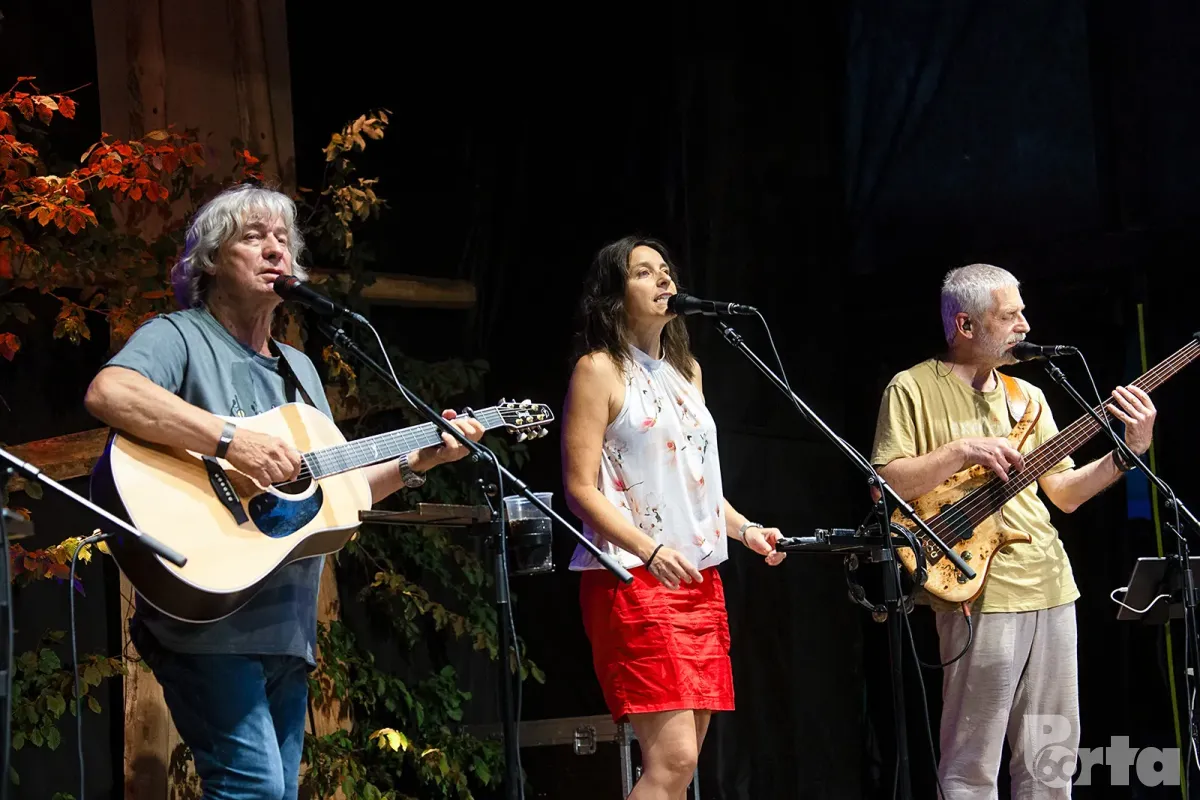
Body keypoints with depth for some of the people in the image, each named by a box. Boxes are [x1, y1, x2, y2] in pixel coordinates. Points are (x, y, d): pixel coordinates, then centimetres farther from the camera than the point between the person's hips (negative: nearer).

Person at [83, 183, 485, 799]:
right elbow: (107, 393, -25)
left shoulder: (299, 370, 23)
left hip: (286, 628, 8)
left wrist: (417, 461, 13)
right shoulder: (178, 338, -3)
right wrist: (231, 440, -28)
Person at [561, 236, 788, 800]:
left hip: (698, 579, 8)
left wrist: (745, 530, 11)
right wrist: (650, 550, -21)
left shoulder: (687, 370, 19)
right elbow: (580, 489, -10)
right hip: (632, 578, -8)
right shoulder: (599, 370, -3)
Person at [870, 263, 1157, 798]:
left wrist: (1129, 452, 2)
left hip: (1050, 588, 7)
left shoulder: (1027, 396, 16)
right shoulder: (913, 389, -2)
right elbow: (883, 487, -11)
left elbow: (1063, 492, 15)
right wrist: (963, 450, -18)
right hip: (980, 593, -7)